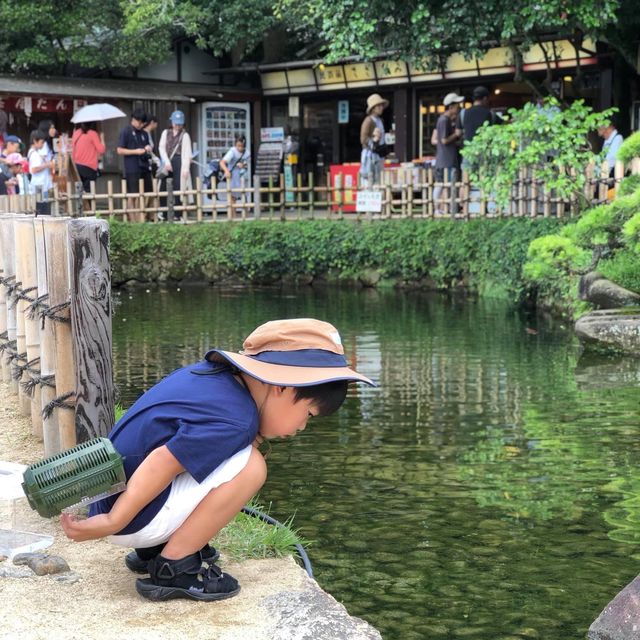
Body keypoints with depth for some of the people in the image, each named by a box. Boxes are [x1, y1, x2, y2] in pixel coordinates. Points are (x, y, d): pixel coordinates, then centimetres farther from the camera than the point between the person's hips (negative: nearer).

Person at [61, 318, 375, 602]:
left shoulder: (214, 373, 3)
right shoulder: (235, 421, -22)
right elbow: (158, 465, -27)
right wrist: (113, 523, -22)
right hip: (136, 518, -9)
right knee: (250, 467, -20)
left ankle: (152, 551, 16)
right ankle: (172, 569, -10)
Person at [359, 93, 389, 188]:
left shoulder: (380, 121, 14)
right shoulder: (368, 121, -10)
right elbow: (363, 140, -14)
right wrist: (374, 139, -28)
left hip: (379, 155, 9)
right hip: (370, 154, -9)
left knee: (378, 183, 8)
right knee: (369, 184, -11)